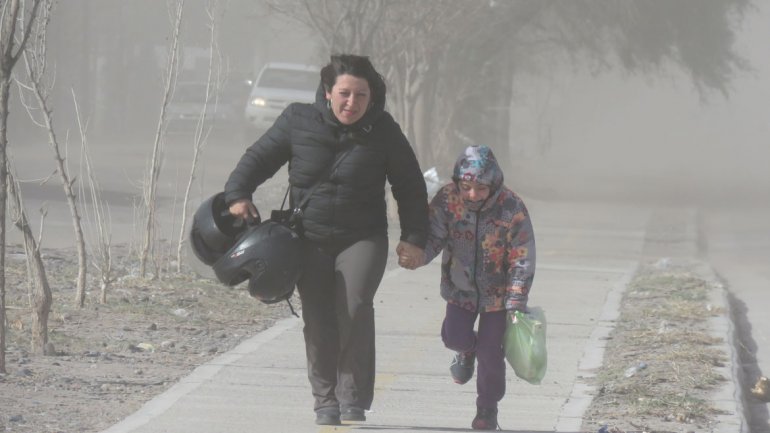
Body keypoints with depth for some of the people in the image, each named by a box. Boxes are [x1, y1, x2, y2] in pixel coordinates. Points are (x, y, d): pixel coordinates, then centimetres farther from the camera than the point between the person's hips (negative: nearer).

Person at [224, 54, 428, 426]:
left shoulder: (383, 131, -4)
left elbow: (410, 186, 5)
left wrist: (414, 237, 0)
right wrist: (238, 194, -11)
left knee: (355, 308, -19)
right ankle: (325, 401, 15)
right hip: (310, 241, 1)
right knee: (318, 321, 0)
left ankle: (353, 400, -12)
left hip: (362, 239, -1)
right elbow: (258, 158, 4)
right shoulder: (298, 123, -4)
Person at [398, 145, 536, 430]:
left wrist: (516, 305, -19)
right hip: (460, 287, 2)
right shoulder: (447, 200, -17)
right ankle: (466, 350, 29)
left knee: (490, 353, 0)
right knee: (454, 336, -11)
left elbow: (522, 262, -17)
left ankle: (487, 410, 21)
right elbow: (433, 238, -14)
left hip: (497, 292, -2)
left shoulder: (512, 209, -23)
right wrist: (416, 256, -37)